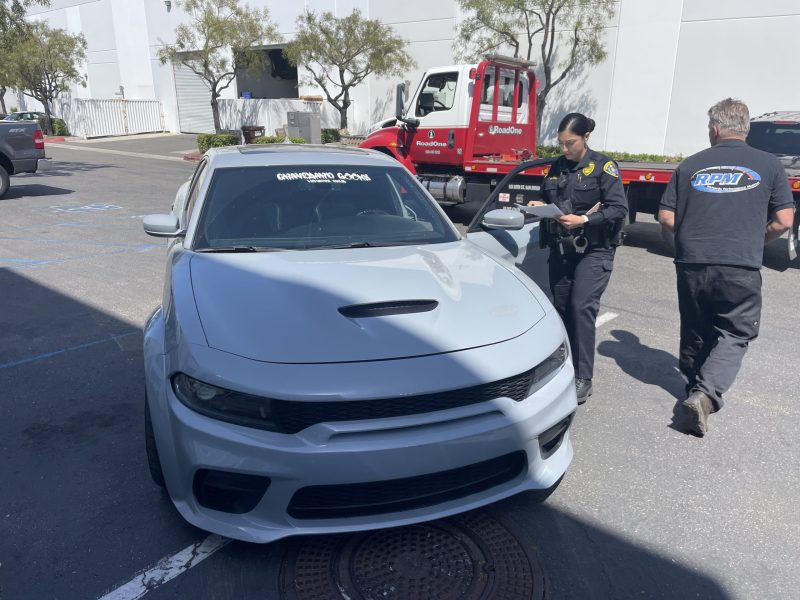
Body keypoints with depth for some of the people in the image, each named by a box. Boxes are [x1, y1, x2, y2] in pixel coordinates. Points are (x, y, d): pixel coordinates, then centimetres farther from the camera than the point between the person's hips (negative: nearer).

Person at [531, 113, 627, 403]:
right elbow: (548, 199, 22)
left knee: (581, 307, -15)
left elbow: (619, 209, -12)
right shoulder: (557, 166, 11)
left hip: (594, 250, -5)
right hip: (561, 249, 6)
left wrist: (583, 220, -23)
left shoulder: (603, 166, -5)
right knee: (561, 308, 7)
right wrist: (539, 206, -1)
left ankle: (583, 379, -9)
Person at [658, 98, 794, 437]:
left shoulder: (690, 165, 7)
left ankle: (693, 388, 35)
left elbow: (666, 218, 5)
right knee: (734, 335, 7)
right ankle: (706, 393, -12)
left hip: (691, 265, 2)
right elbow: (783, 221, 2)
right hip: (741, 269, -2)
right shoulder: (768, 166, 4)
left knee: (695, 332, 19)